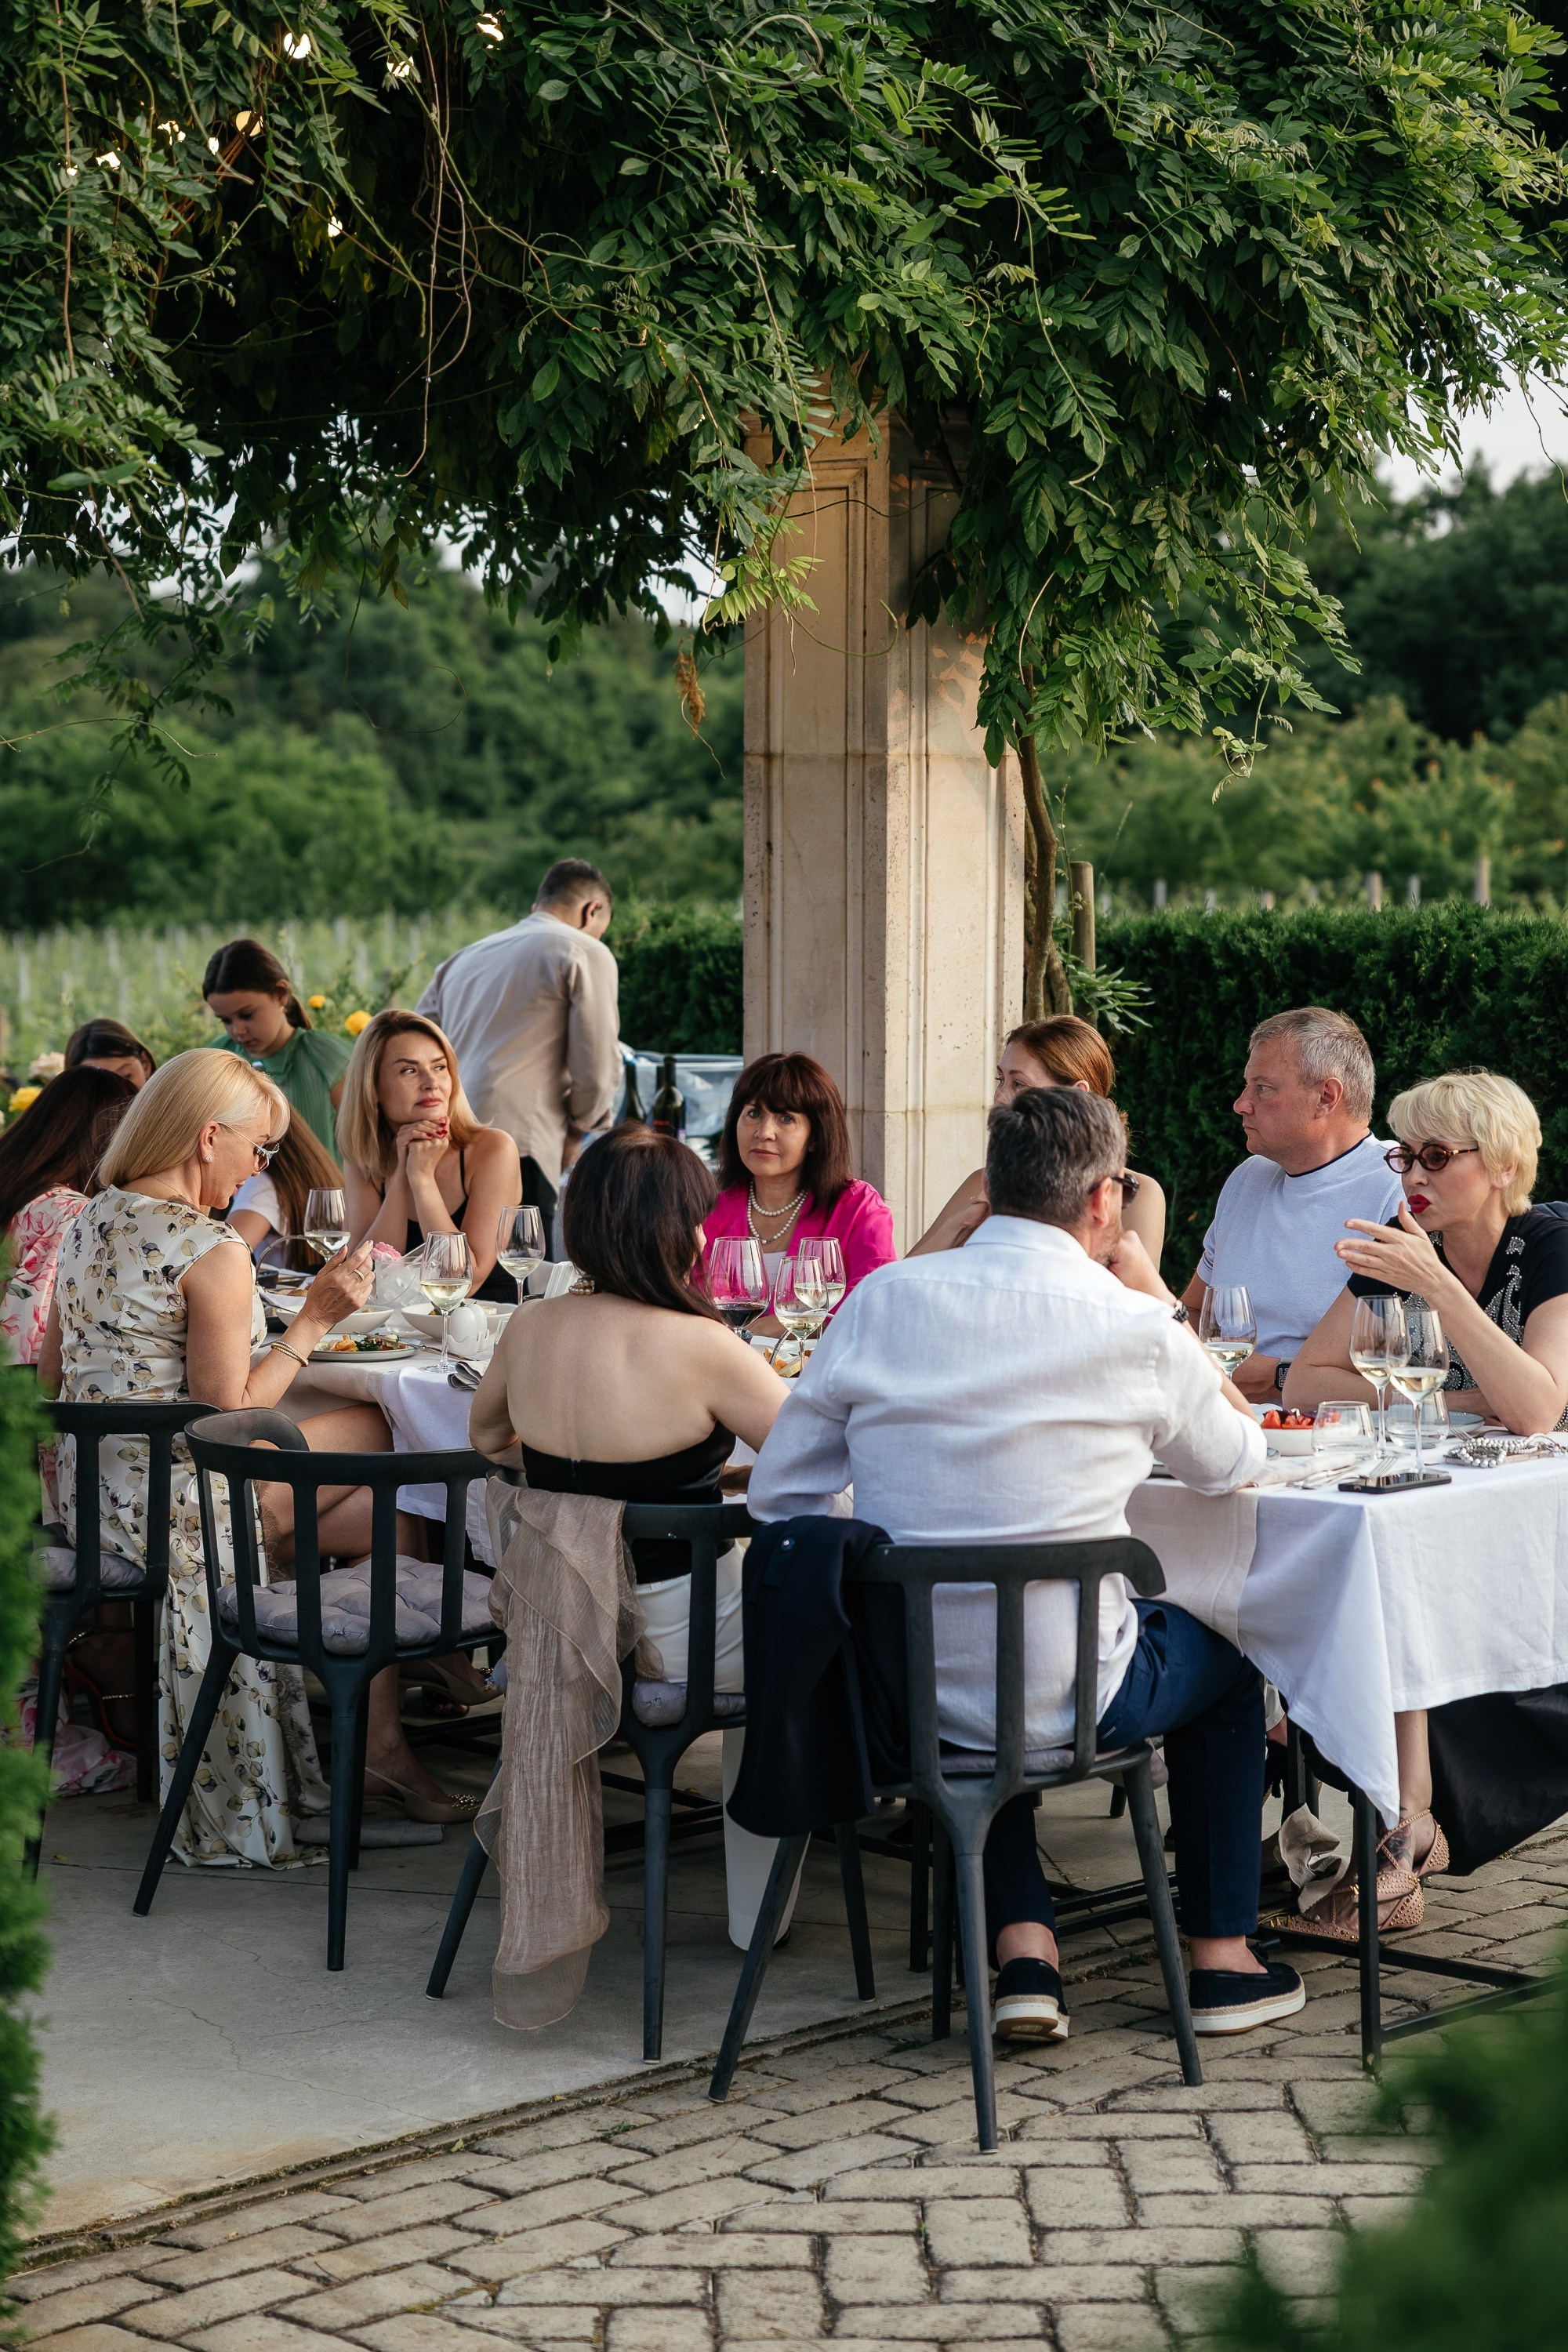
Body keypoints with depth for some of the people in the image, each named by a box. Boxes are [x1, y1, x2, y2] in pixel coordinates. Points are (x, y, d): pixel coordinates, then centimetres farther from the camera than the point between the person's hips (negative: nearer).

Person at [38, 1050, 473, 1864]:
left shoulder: (90, 1223, 8)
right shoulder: (213, 1254, -19)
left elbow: (53, 1376, 14)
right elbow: (227, 1413, -17)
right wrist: (314, 1320, -12)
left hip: (91, 1489, 9)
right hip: (175, 1505, -9)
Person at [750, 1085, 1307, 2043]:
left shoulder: (881, 1300, -3)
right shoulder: (1133, 1329, -11)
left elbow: (779, 1492, 0)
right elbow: (1236, 1458, 10)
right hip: (1066, 1696, -3)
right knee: (1220, 1655, 28)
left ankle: (1024, 1950, 28)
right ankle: (1223, 1958, 34)